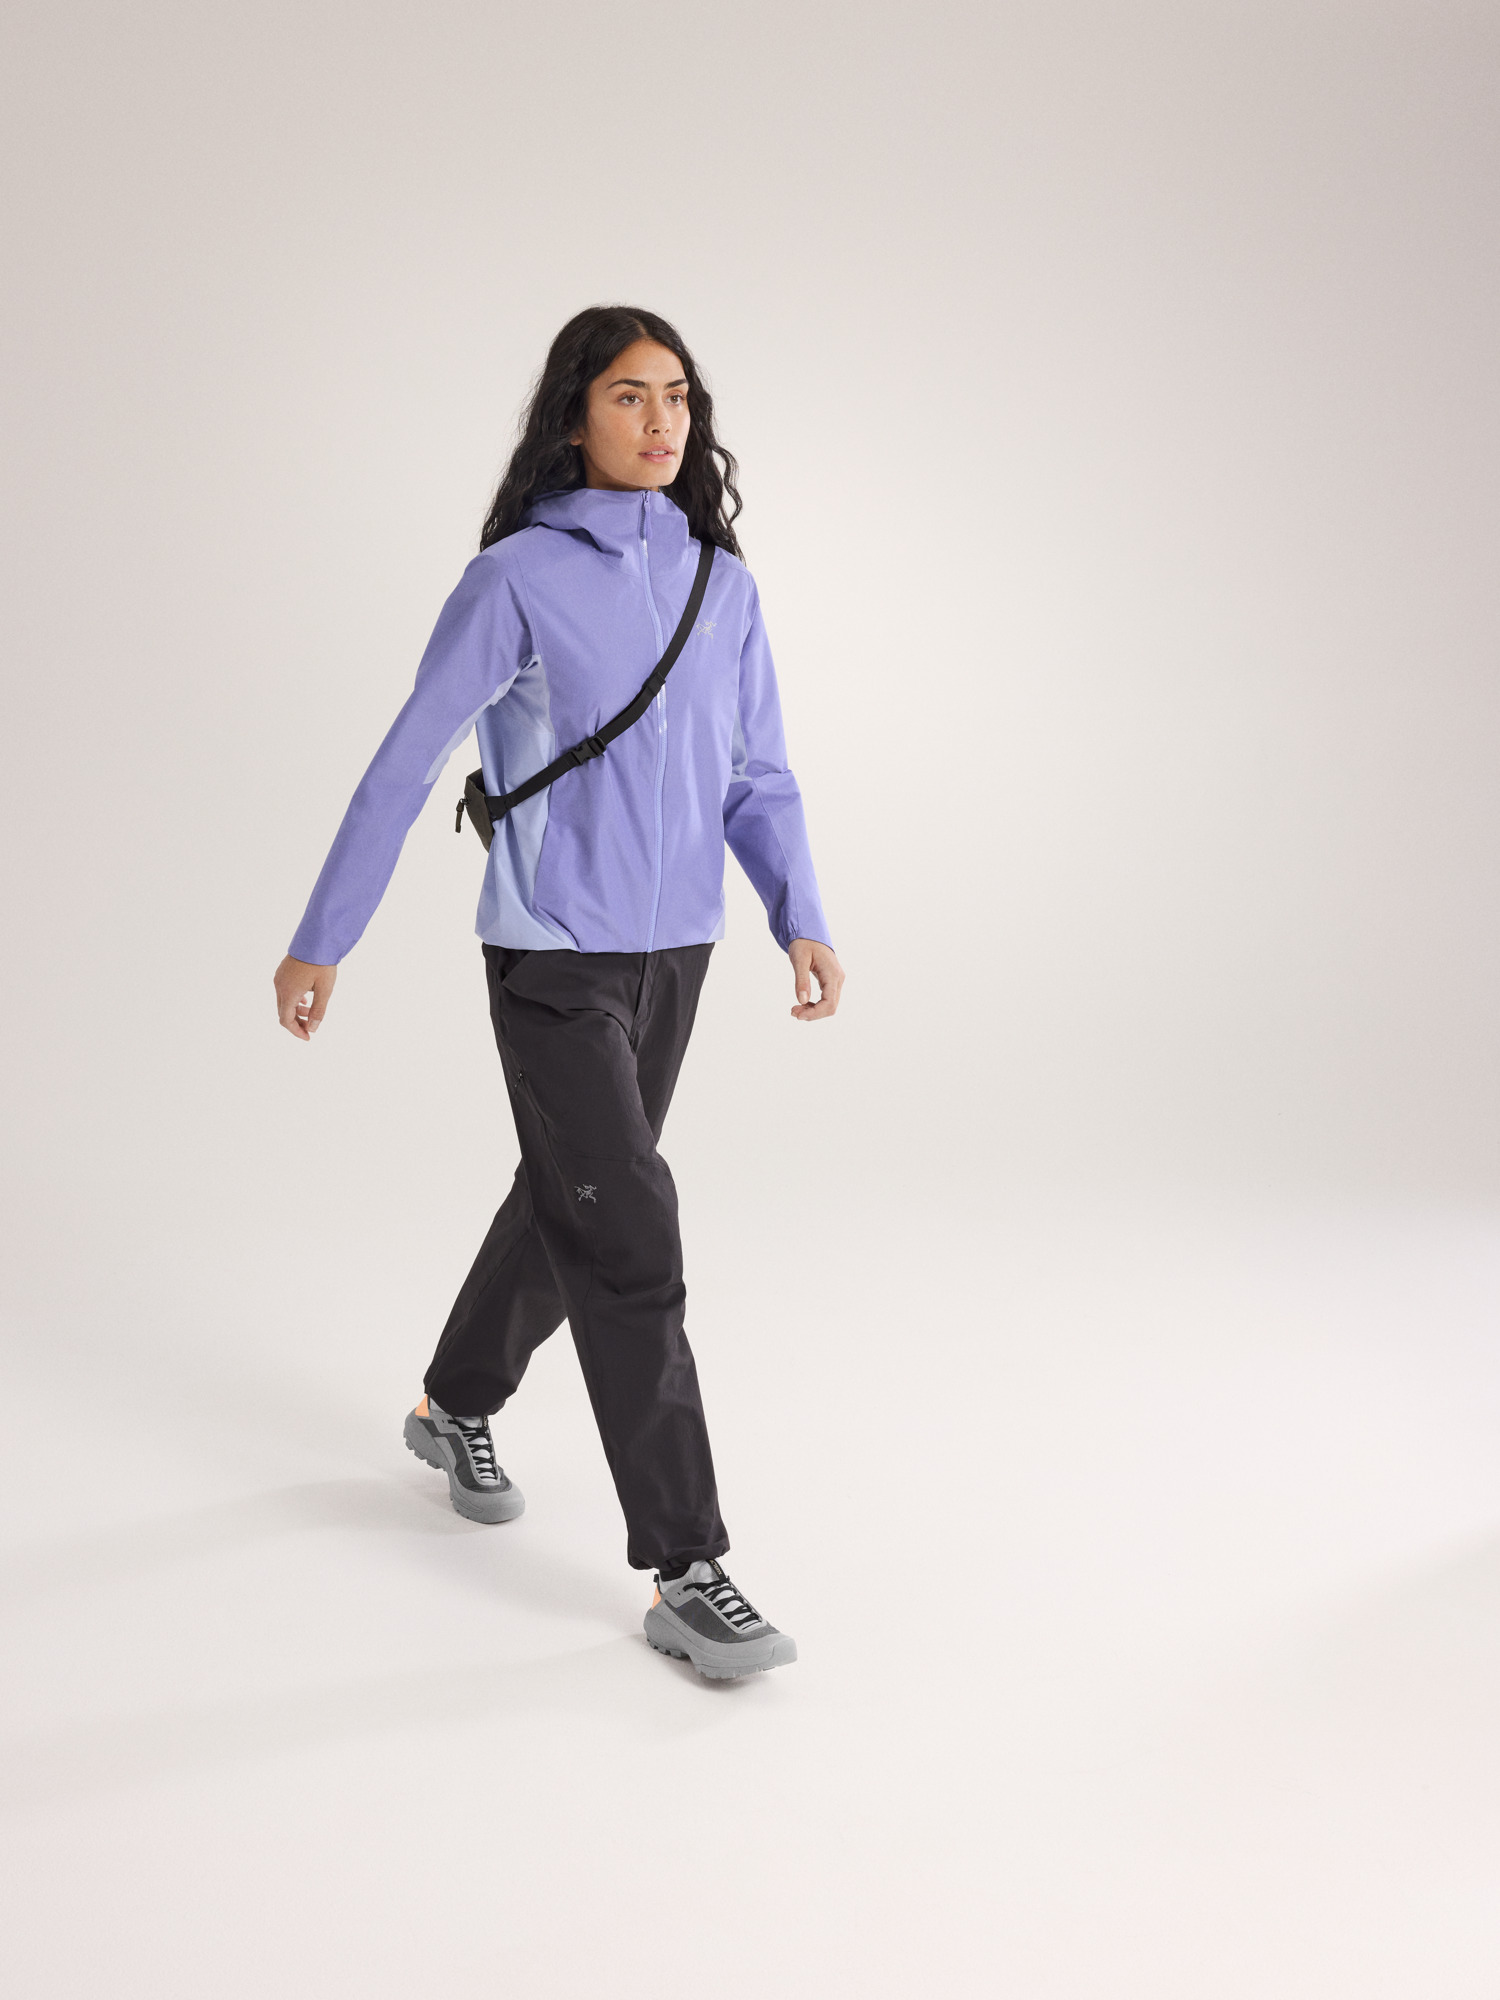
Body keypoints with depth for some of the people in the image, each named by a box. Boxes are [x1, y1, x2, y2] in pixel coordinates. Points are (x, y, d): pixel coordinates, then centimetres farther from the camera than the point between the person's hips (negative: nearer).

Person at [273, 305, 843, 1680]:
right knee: (629, 1240, -10)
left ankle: (457, 1408, 45)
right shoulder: (519, 578, -9)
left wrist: (803, 922, -8)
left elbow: (756, 777, 7)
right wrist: (321, 944, -4)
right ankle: (685, 1575, -3)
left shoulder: (722, 585, 7)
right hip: (554, 957, -6)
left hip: (675, 952, 6)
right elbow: (407, 767, -7)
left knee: (566, 1203, 19)